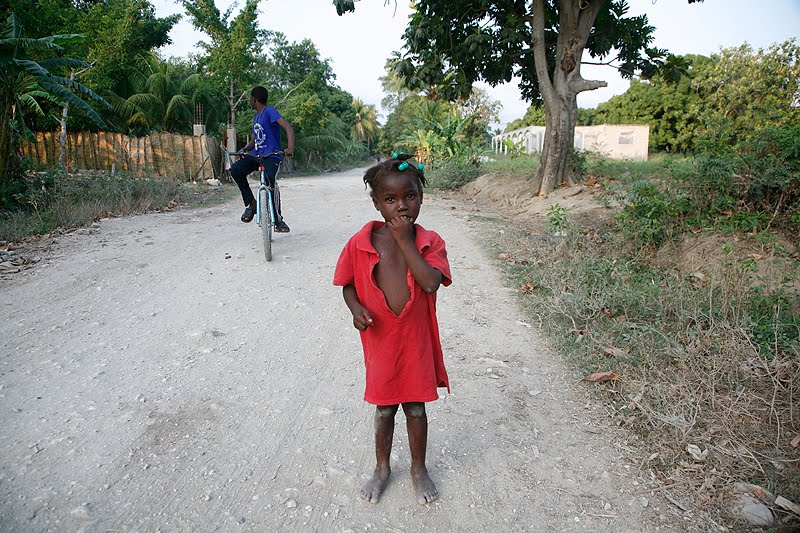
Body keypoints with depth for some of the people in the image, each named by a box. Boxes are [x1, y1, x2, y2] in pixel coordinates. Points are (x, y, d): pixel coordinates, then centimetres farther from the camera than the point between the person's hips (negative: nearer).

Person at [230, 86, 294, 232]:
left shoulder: (270, 111, -6)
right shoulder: (256, 117, 20)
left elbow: (288, 127, -21)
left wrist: (290, 147, -38)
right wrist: (245, 149, 1)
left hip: (271, 156, -8)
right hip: (256, 154, 8)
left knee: (270, 179, -32)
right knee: (235, 169, -18)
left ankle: (278, 218, -15)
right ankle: (251, 203, -5)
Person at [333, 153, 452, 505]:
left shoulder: (430, 242, -9)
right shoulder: (360, 243, -8)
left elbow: (431, 282, -25)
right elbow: (348, 284, 3)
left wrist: (405, 240, -24)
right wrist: (356, 307, -17)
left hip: (417, 340, 0)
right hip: (380, 340, 1)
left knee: (416, 407, 15)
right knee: (384, 408, 17)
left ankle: (419, 468, 40)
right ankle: (382, 468, 42)